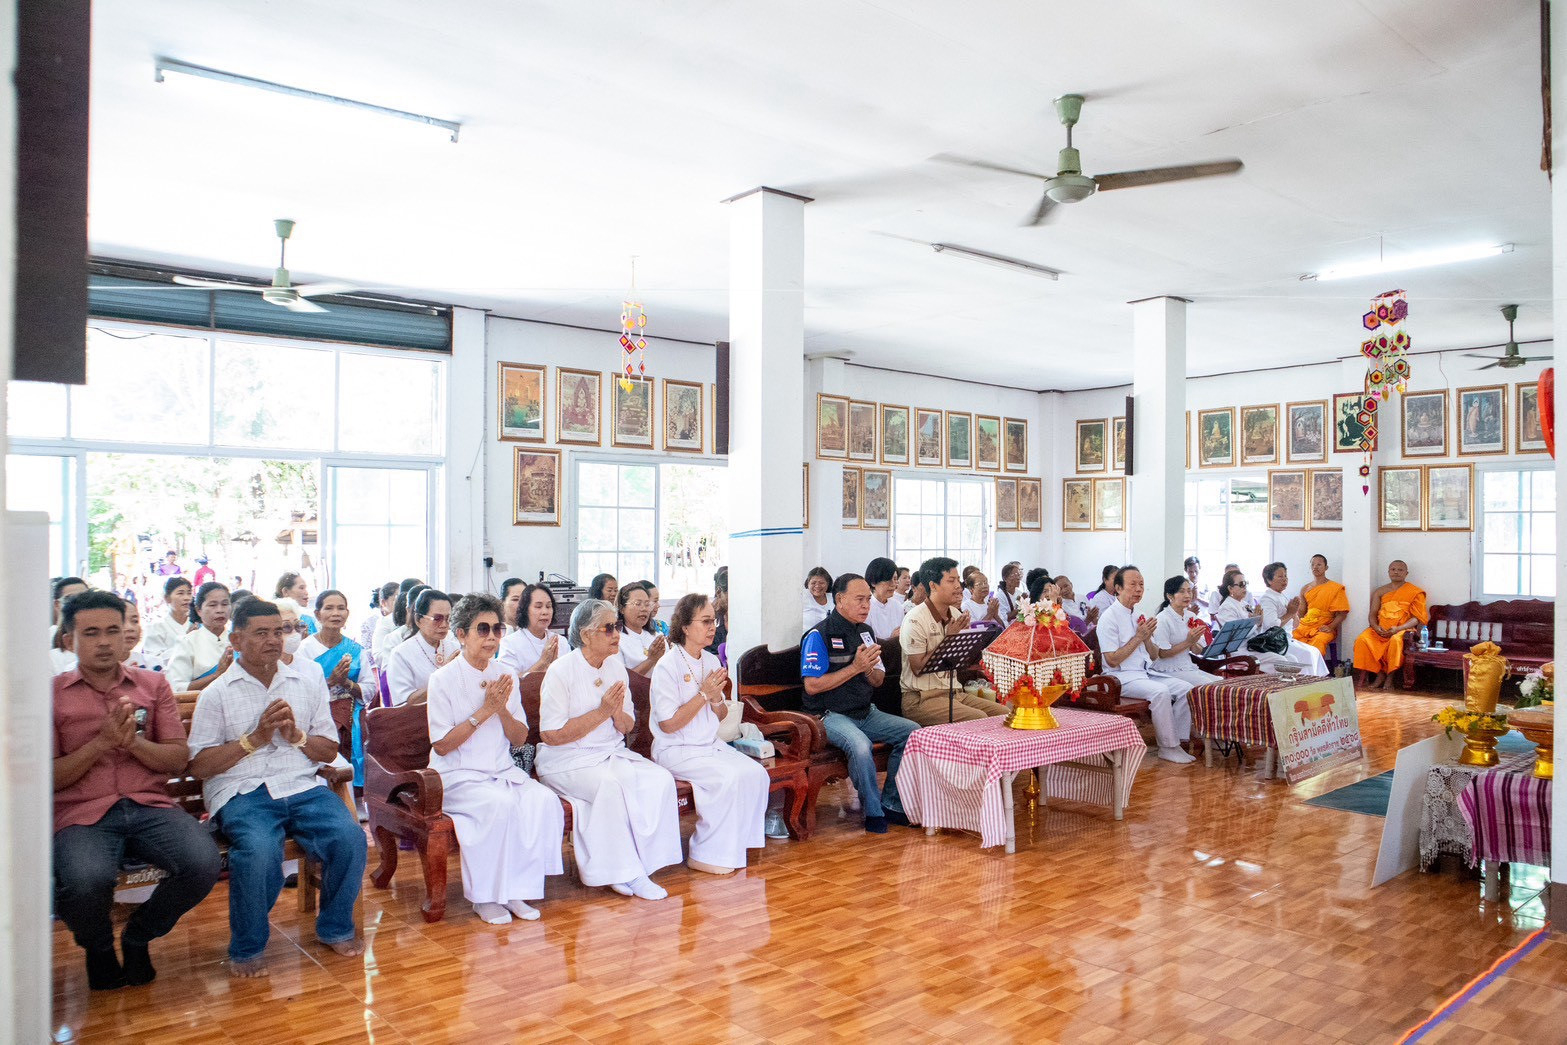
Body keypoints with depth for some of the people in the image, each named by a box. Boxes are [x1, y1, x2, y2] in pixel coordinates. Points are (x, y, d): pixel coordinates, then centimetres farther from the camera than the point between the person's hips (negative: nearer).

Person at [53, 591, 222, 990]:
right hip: (81, 813, -2)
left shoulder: (153, 684, 14)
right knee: (87, 881, -35)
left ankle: (138, 937, 8)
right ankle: (98, 947, 4)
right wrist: (102, 742, -11)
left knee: (204, 864, -25)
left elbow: (178, 759, 8)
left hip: (149, 805, 2)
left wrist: (133, 742, -10)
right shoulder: (51, 694, 7)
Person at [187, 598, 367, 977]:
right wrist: (254, 738, -10)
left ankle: (335, 928, 3)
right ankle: (246, 949, -7)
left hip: (303, 786, 3)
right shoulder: (217, 694, 5)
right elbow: (199, 766, -1)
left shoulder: (308, 683, 15)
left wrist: (296, 736, -5)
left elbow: (329, 751, 14)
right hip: (241, 792, -3)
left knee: (350, 836, -24)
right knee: (260, 850, -34)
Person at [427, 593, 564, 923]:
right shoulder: (444, 680, -6)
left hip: (503, 771, 5)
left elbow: (520, 739, 9)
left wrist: (503, 709, -10)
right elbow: (441, 745, -10)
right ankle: (484, 896, -16)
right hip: (457, 777, -5)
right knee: (500, 804, -33)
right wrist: (484, 711, -15)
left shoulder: (506, 676, 8)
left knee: (544, 800, -23)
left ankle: (515, 890, -12)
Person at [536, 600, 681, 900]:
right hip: (568, 761, -6)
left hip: (612, 754, 6)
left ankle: (637, 866, -12)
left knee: (661, 779, -19)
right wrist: (602, 712, -18)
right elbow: (550, 735, -16)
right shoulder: (561, 671, -11)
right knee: (612, 784, -34)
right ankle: (623, 871, -17)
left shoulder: (616, 666, 8)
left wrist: (618, 712, -11)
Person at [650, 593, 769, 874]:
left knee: (756, 774, -14)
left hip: (711, 745, 7)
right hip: (675, 750, -7)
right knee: (729, 777, -27)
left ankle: (735, 846, -1)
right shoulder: (667, 666, -13)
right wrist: (703, 695, -17)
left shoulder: (711, 661, 9)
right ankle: (704, 856, -12)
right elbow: (668, 724, -17)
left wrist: (716, 699, -7)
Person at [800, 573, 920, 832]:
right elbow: (812, 685, -18)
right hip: (831, 716, -7)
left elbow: (878, 681, 15)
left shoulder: (865, 632, 13)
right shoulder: (819, 635, -10)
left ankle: (891, 803, 0)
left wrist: (869, 669, -10)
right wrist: (855, 667, -18)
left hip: (866, 713, 7)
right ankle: (873, 812, -14)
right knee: (860, 744, -35)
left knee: (913, 731, -9)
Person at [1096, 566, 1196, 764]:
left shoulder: (1138, 616, 16)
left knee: (1186, 688, -10)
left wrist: (1147, 638, -3)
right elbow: (1112, 660, -17)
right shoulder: (1109, 618, -10)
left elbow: (1154, 656, 18)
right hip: (1123, 677, -8)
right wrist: (1138, 637, -15)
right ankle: (1167, 748, -18)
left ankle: (1178, 741, -6)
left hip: (1147, 673, 8)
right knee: (1161, 692, -30)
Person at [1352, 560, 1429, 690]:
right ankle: (1379, 673, -16)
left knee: (1396, 640, -38)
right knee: (1362, 639, -27)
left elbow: (1417, 618, -2)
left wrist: (1398, 629, -17)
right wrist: (1376, 627, -12)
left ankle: (1390, 676, -22)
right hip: (1380, 630, 3)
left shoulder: (1414, 592, 7)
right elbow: (1372, 614, 11)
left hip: (1402, 630, -3)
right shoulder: (1380, 592, 17)